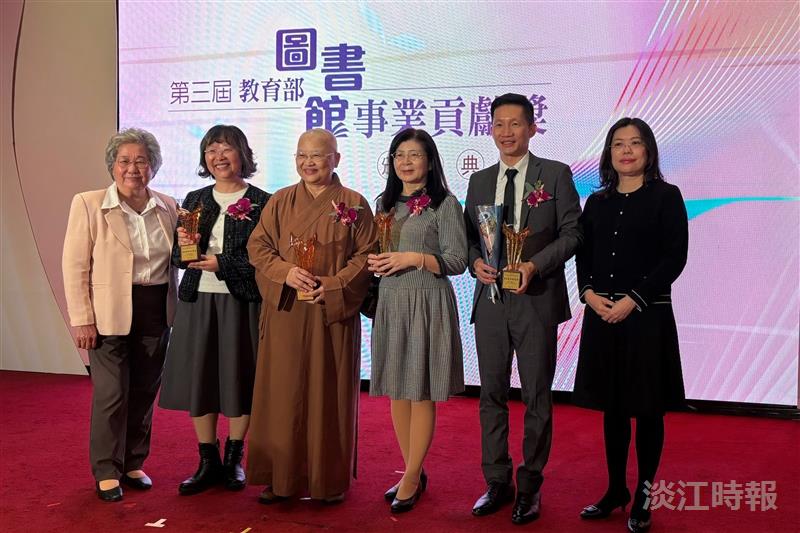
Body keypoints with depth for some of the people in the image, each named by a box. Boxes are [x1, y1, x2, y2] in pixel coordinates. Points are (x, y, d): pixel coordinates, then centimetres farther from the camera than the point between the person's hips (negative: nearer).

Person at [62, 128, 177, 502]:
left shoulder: (167, 207, 7)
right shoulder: (88, 204, -4)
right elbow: (75, 267, -6)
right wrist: (82, 320, -11)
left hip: (157, 313, 4)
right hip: (109, 314, -4)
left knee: (144, 393, 11)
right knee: (112, 395, -1)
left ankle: (133, 464, 27)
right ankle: (106, 472, 16)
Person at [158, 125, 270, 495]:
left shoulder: (261, 203, -3)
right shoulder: (195, 200, 11)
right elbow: (178, 259, 12)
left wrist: (222, 265, -16)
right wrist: (182, 244, -9)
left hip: (241, 302, -4)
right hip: (197, 301, 4)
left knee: (239, 379, 5)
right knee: (198, 379, 7)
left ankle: (234, 459, 24)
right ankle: (209, 463, 20)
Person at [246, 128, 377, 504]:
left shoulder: (353, 204, 2)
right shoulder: (279, 202, 9)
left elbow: (367, 255, -1)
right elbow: (257, 247, 5)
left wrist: (333, 285, -14)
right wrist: (286, 272, -12)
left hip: (334, 313, -2)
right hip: (285, 312, 2)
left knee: (330, 392, 5)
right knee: (283, 391, 5)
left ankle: (330, 479, 18)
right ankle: (281, 476, 17)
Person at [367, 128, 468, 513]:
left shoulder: (445, 204, -4)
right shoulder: (385, 203, 14)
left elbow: (457, 261, -8)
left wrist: (414, 258, -18)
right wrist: (375, 262, -1)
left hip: (428, 303, -6)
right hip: (390, 301, 6)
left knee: (421, 393, 0)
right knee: (396, 392, 9)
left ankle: (411, 478, 12)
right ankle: (414, 472, 23)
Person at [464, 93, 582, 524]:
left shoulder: (556, 174, 1)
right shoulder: (479, 181, 12)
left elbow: (571, 232, -4)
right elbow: (469, 236, 13)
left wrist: (535, 265, -18)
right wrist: (476, 262, -8)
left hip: (536, 299, -3)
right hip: (490, 298, 4)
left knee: (537, 397, 6)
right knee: (492, 395, 10)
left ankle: (530, 487, 21)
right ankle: (497, 483, 25)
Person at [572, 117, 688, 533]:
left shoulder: (666, 196, -2)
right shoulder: (597, 202, 11)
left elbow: (674, 258, -9)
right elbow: (583, 256, 10)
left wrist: (632, 300, -16)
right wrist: (589, 294, -8)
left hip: (647, 315, -4)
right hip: (602, 315, 4)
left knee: (647, 409, 6)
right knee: (612, 407, 11)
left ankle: (644, 497, 19)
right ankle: (615, 490, 25)